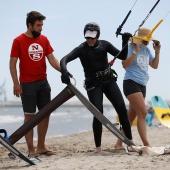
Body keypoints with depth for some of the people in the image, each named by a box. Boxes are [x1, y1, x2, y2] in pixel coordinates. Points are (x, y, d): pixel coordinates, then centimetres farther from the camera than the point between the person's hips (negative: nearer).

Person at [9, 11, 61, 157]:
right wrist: (16, 83, -13)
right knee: (29, 115, -1)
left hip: (43, 83, 5)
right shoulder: (19, 41, -6)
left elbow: (52, 59, 5)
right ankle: (31, 149, 3)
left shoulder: (44, 39, 7)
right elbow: (12, 63, -6)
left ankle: (41, 146, 18)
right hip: (27, 84, -5)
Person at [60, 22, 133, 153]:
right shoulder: (81, 49, -9)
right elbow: (64, 59, -21)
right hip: (93, 84, -3)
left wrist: (125, 42, -13)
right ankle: (98, 146, -6)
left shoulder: (104, 45, 1)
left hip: (109, 80, 3)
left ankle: (130, 140, 9)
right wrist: (64, 71, -42)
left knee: (122, 109, -3)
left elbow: (122, 56, 2)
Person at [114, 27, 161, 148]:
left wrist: (157, 52, 7)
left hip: (142, 85, 8)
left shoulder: (146, 50, 14)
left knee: (131, 116, 8)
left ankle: (119, 143, 14)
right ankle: (146, 144, -21)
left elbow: (155, 66, 18)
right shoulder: (130, 47, -7)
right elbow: (125, 65, -19)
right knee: (143, 112, -18)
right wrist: (136, 51, -22)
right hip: (131, 83, -8)